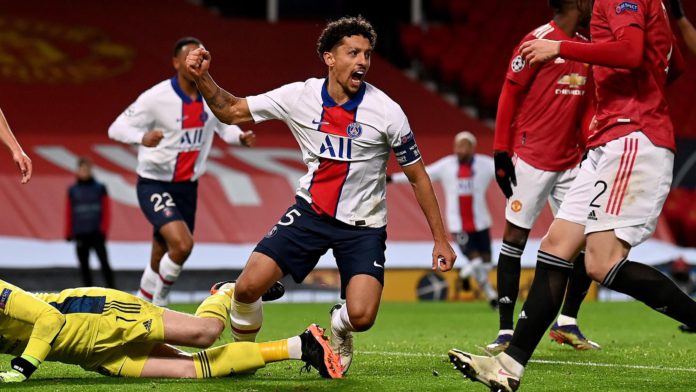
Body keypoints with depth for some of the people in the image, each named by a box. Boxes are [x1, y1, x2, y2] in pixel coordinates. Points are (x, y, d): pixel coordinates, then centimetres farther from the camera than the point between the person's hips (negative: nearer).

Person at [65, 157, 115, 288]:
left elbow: (106, 210, 3)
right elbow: (69, 213, 8)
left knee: (104, 263, -7)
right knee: (84, 265, 4)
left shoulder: (99, 188, 4)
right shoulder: (72, 190, 7)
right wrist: (69, 233, 5)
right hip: (80, 235, 2)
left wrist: (103, 230, -4)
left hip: (96, 233, -2)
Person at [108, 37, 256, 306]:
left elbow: (224, 125, 18)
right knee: (182, 244, -25)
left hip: (187, 187, 6)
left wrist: (241, 137, -5)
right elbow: (116, 128, -16)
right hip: (154, 185, -6)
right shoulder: (156, 97, -17)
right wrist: (142, 137, -38)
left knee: (161, 259, 12)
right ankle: (159, 302, -4)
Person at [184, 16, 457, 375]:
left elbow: (417, 176, -3)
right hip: (310, 212, 2)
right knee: (248, 287, -14)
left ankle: (339, 328, 19)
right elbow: (231, 111, 2)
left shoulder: (387, 112, -13)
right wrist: (202, 78, -16)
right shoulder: (300, 96, -8)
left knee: (361, 316, -21)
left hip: (363, 225, -2)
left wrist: (440, 239, -4)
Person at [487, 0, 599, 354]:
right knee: (515, 238, -3)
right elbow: (509, 96, -8)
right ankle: (506, 330, 2)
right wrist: (501, 152, -11)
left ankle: (567, 323, 14)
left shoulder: (586, 47, 12)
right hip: (530, 160, -7)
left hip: (571, 162, 7)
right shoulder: (538, 40, -9)